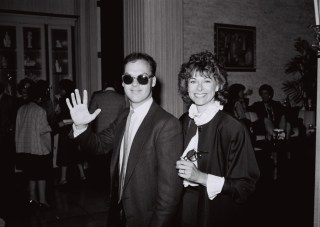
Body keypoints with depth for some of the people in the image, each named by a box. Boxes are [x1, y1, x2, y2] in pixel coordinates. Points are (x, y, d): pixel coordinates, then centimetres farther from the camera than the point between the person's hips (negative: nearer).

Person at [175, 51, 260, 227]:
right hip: (183, 212, 4)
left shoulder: (233, 129, -17)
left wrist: (200, 177, -23)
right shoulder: (182, 123, -3)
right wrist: (178, 172, -6)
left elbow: (245, 186, -15)